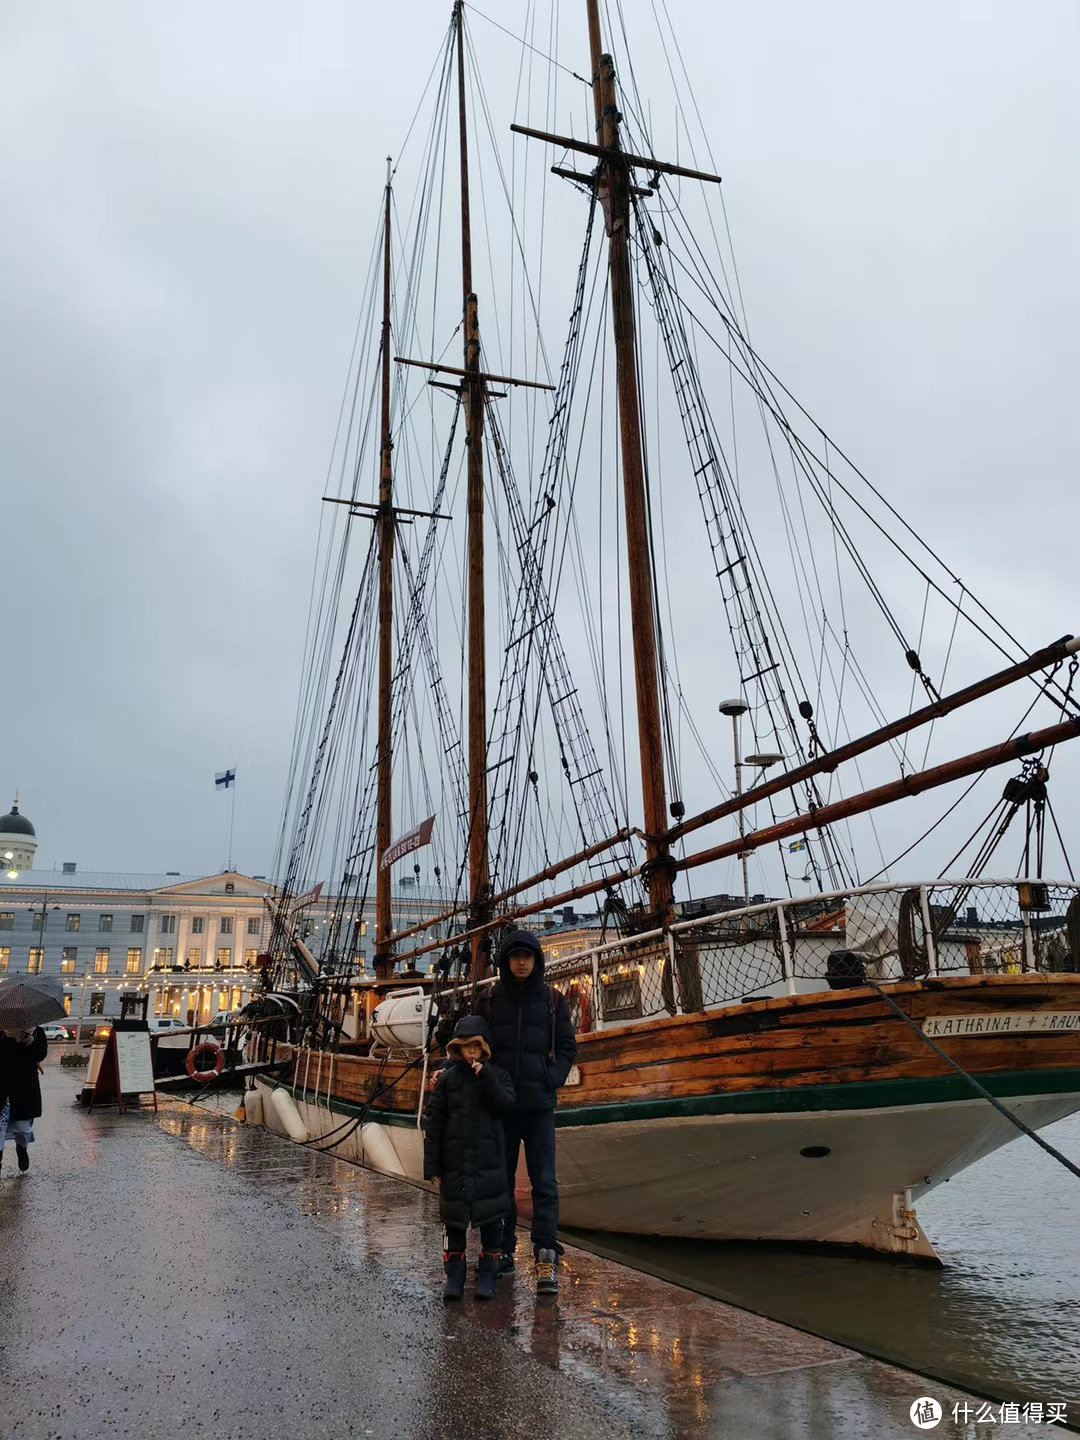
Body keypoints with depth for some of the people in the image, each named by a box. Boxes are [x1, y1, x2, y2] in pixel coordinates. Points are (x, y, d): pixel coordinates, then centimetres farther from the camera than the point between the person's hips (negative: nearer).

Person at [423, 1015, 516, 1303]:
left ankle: (487, 1274, 18)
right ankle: (454, 1276, 19)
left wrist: (485, 1076, -21)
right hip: (454, 1162, 0)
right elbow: (433, 1123, 3)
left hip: (490, 1162, 0)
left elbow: (506, 1104, -14)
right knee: (454, 1219, 6)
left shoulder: (497, 1075, 4)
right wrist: (432, 1165, -1)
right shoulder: (447, 1079, 3)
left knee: (491, 1219, 5)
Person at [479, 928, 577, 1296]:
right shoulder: (489, 1001, 5)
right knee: (499, 1179, 9)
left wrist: (553, 1079, -7)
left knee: (544, 1181, -6)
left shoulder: (553, 1000, 5)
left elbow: (567, 1046, 8)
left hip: (539, 1104, -1)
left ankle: (546, 1257, -6)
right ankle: (503, 1253, 20)